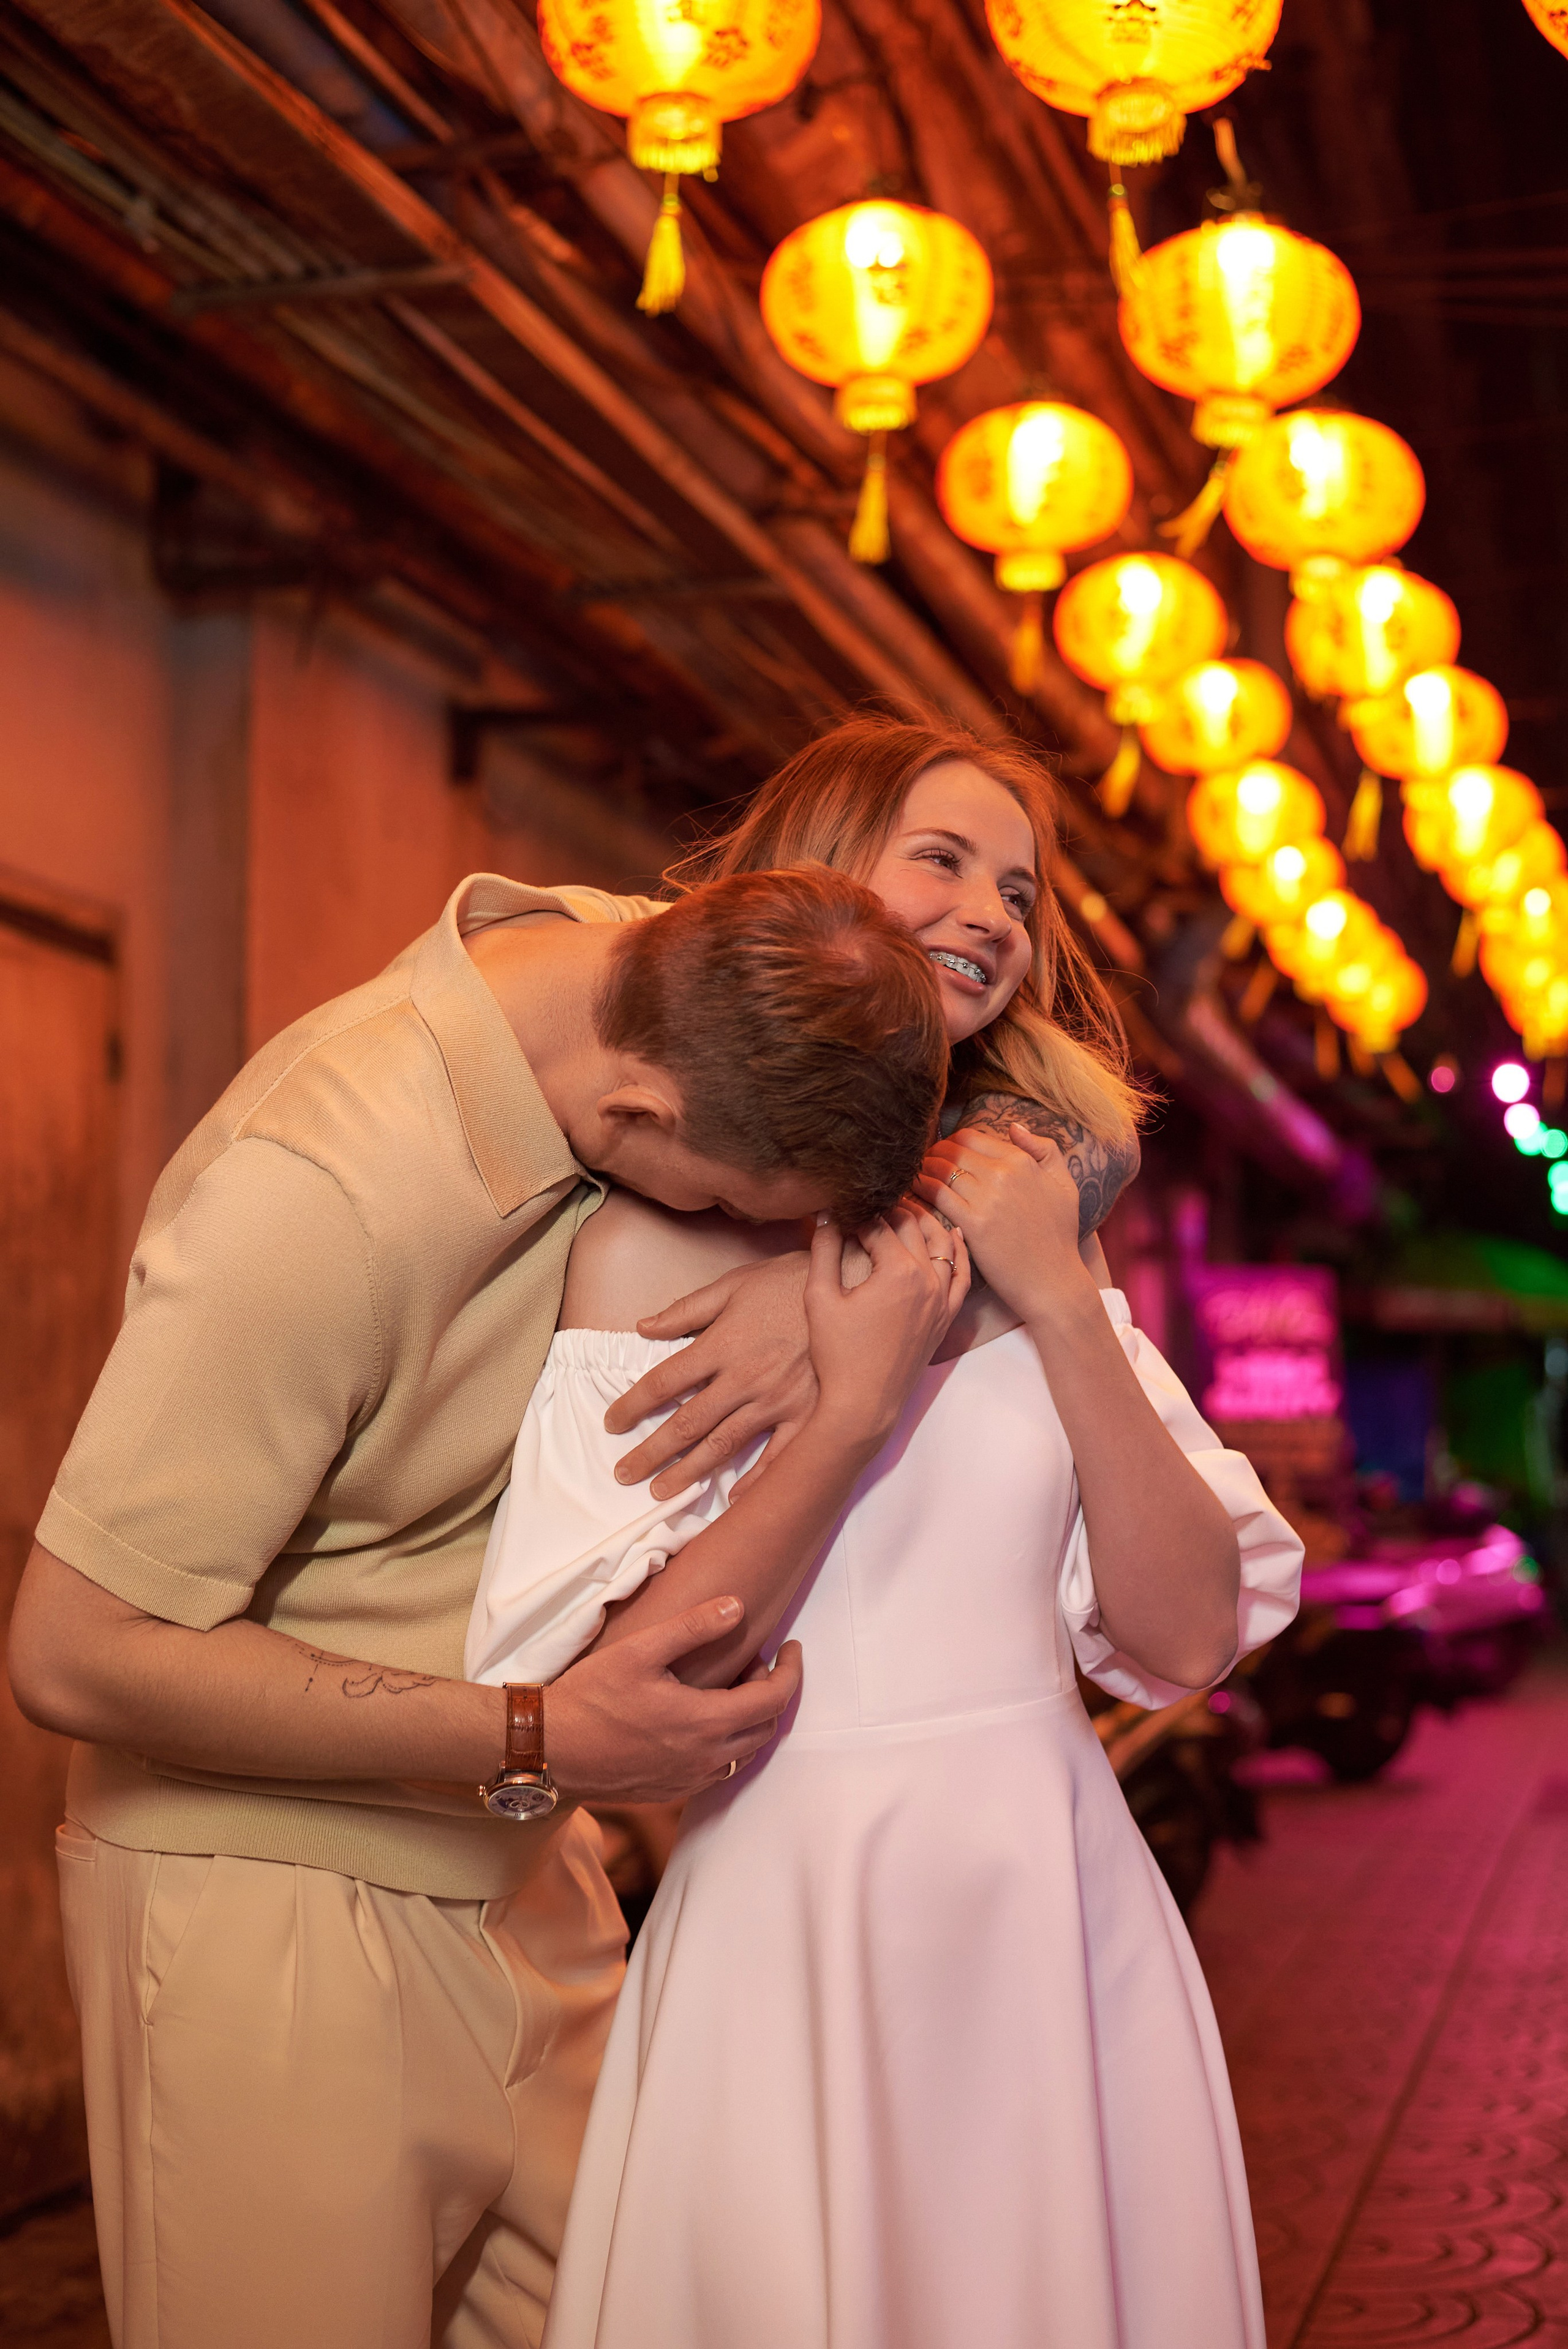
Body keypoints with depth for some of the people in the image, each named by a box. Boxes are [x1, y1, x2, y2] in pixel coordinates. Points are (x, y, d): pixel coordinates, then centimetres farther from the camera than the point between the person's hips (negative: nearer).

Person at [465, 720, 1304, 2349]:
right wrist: (852, 1397, -20)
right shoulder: (660, 1235, -7)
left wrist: (1060, 1303, -11)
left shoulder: (1035, 1223, 7)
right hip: (802, 1924, -4)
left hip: (1063, 1907, 5)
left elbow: (1188, 1636, -1)